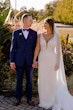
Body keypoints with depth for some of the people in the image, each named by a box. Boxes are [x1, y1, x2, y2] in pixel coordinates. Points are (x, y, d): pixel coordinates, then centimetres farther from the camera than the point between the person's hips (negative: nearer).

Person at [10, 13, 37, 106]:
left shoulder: (34, 33, 4)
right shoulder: (16, 33, 2)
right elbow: (13, 47, 1)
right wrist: (12, 61, -4)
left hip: (30, 61, 1)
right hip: (19, 61, 0)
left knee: (29, 80, 8)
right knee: (19, 80, 9)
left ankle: (29, 98, 20)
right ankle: (18, 98, 21)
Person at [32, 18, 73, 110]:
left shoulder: (56, 36, -4)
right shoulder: (40, 35, 1)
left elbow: (58, 50, -3)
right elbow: (37, 48, 0)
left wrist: (58, 63, -8)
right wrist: (34, 60, -5)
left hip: (52, 61, -2)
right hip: (42, 60, 2)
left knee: (53, 81, 1)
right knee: (42, 81, 6)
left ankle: (54, 102, 16)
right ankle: (44, 101, 21)